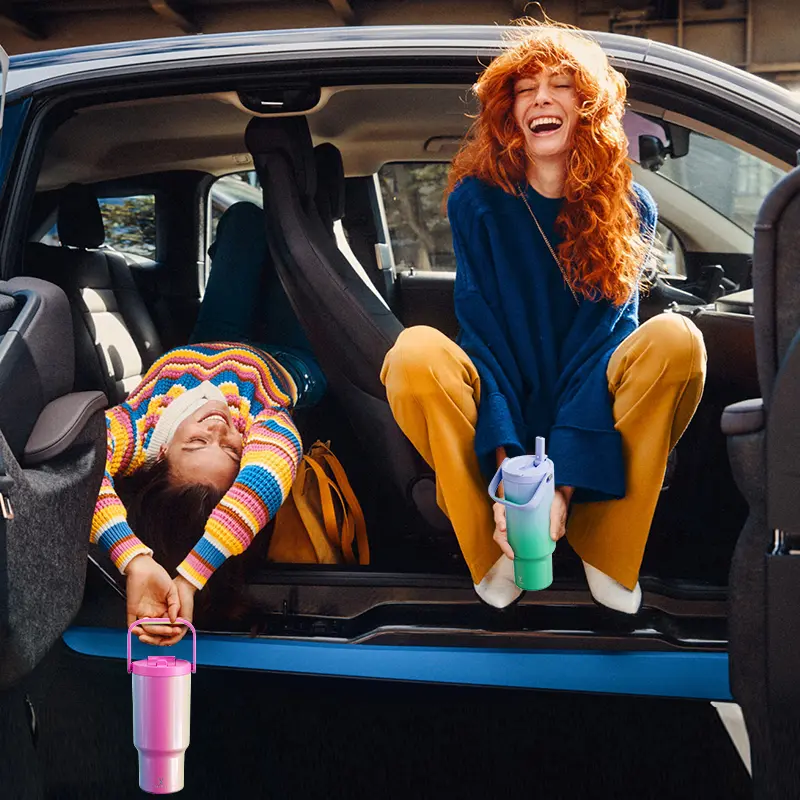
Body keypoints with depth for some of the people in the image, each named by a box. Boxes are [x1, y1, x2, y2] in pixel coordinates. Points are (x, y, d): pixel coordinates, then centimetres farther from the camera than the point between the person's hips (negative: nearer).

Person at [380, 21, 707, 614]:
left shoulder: (630, 209, -3)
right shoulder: (477, 201, -5)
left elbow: (604, 341, -14)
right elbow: (481, 335, -13)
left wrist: (562, 481, -27)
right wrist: (507, 470, -29)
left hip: (592, 422, 1)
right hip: (500, 422, 0)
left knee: (675, 340, -27)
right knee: (415, 354, -30)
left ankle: (608, 553, -19)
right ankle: (499, 557, -19)